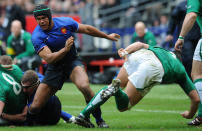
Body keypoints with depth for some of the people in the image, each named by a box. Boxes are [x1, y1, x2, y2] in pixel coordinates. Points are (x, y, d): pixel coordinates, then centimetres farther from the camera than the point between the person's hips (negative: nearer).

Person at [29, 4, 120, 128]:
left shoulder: (65, 22, -10)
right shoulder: (37, 36, -16)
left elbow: (87, 29, 8)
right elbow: (48, 59, -25)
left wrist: (107, 36, 20)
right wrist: (65, 49, -41)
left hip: (72, 62, 0)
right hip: (54, 68, 0)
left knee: (84, 86, -33)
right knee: (35, 107, -8)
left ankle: (99, 120, -16)